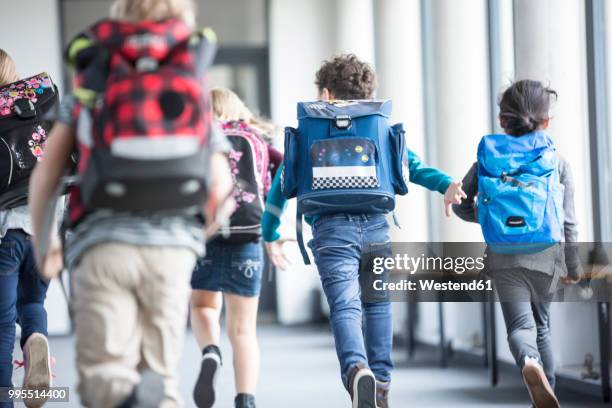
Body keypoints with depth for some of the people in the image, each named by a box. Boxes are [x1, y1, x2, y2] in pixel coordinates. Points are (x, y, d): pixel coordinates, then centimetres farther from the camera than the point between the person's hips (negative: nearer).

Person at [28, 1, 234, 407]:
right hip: (173, 246, 1)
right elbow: (220, 184, 9)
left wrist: (42, 243, 18)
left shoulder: (90, 84, 13)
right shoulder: (196, 91, 15)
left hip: (104, 241, -1)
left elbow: (47, 172, 6)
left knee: (104, 373, -1)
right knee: (159, 369, 11)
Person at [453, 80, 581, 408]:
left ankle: (530, 364, -42)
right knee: (542, 325, 18)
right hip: (545, 256, 1)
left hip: (504, 256, -1)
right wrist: (573, 266, 13)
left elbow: (461, 204, 8)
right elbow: (568, 221, 4)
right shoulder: (558, 162, 4)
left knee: (520, 324, -8)